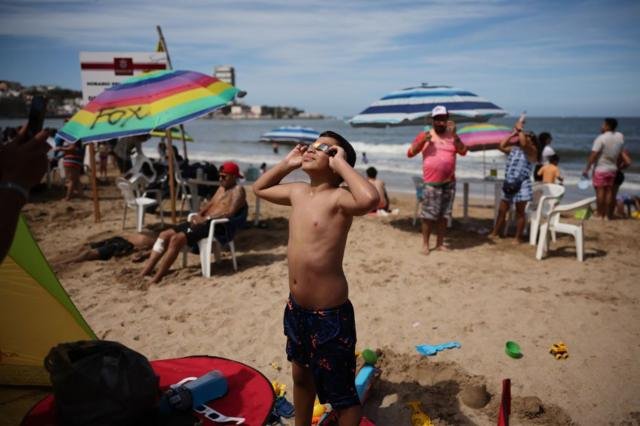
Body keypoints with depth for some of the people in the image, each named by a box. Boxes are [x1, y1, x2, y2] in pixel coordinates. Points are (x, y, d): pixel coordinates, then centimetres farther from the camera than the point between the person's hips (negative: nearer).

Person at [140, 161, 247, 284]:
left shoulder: (238, 190, -4)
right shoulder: (221, 188, 24)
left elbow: (231, 212, -17)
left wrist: (206, 218, -20)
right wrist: (199, 215, 1)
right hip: (204, 221, 9)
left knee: (176, 239, -26)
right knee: (164, 234, -3)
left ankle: (155, 280, -23)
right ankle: (143, 274, -7)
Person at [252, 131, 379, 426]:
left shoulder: (338, 197, -18)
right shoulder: (298, 192, 5)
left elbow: (370, 199, -41)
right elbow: (259, 188, 24)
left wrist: (341, 163, -26)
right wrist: (287, 163, 9)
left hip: (330, 313, -8)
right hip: (296, 308, 8)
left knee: (341, 394, 9)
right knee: (301, 375, 29)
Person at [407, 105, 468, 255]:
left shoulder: (452, 136, 9)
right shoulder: (424, 135, 2)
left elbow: (463, 152, -4)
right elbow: (410, 153, -1)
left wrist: (454, 134, -12)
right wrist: (423, 141, -15)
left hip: (449, 182, 3)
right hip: (432, 183, -3)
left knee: (443, 215, 8)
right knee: (428, 215, -4)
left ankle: (440, 243, 17)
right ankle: (425, 244, 6)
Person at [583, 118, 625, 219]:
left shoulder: (601, 138, -15)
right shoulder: (620, 137, 4)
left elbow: (593, 155, -17)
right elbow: (620, 154, 12)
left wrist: (587, 169, -12)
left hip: (600, 169, -6)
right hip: (613, 169, 6)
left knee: (600, 191, -1)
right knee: (609, 191, 10)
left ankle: (600, 215, 2)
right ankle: (608, 215, 14)